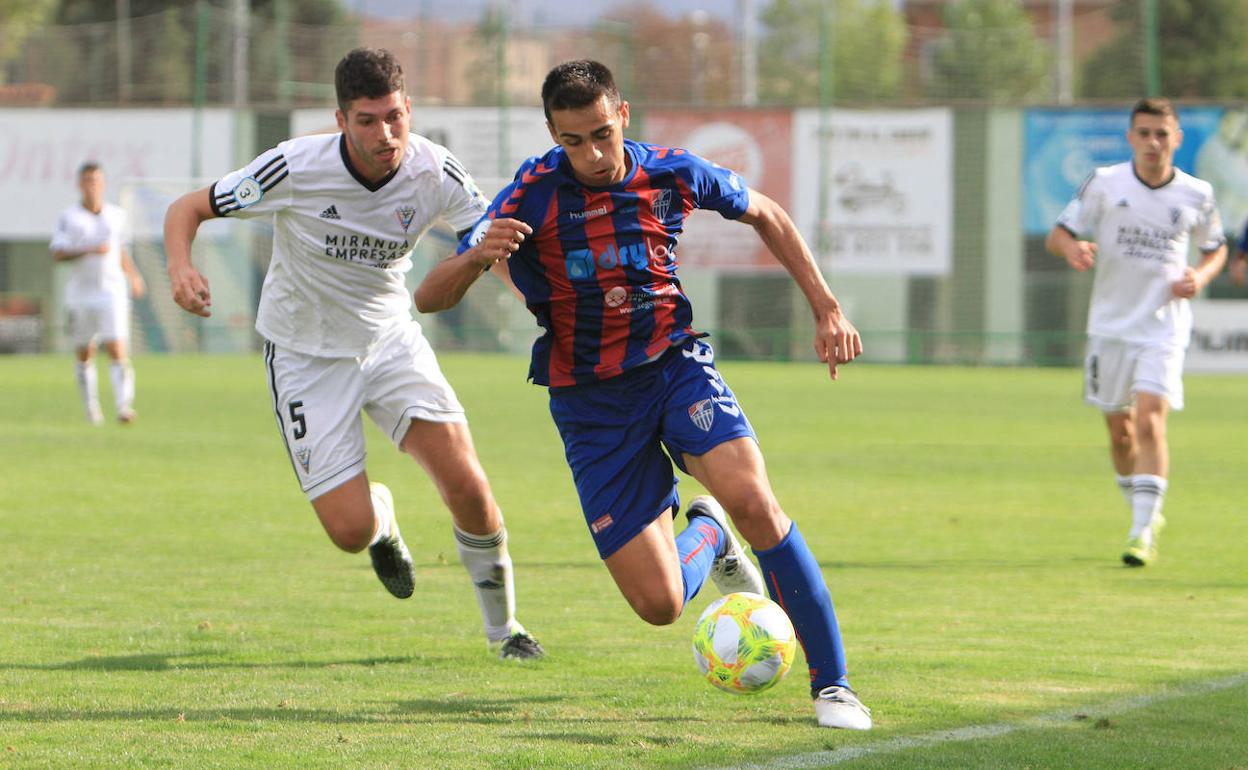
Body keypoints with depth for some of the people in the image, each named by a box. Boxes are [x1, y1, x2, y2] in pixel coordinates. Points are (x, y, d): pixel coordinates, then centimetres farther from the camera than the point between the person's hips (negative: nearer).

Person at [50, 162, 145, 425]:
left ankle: (124, 406, -22)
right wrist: (89, 250, -22)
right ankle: (91, 409, 24)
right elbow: (57, 253, -11)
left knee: (118, 351, -14)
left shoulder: (116, 215, 8)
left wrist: (133, 276, 24)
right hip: (80, 293, 0)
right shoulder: (68, 217, -1)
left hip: (112, 292, 0)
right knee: (84, 355, 8)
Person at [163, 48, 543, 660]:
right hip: (304, 353, -2)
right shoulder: (296, 168, -24)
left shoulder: (435, 173, -16)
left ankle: (502, 627, 9)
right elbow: (189, 208, -13)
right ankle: (380, 518, 30)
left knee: (465, 484, -16)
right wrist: (181, 268, -35)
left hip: (390, 339, 2)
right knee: (350, 530, -11)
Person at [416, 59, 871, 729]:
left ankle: (832, 684, -17)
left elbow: (766, 216, 14)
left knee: (752, 500, -28)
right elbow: (428, 299, -13)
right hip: (591, 403, -1)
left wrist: (828, 310, 8)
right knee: (659, 604, -8)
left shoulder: (672, 175, -7)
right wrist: (477, 255, -35)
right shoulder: (533, 198, -13)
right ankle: (707, 534, 30)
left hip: (675, 365, 1)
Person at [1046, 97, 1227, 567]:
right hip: (1111, 325, 2)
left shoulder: (1196, 195, -1)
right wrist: (1072, 247, -23)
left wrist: (1200, 277, -6)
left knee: (1149, 419, -18)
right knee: (1119, 429, 9)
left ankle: (1143, 532, -19)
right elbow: (1057, 235, 1)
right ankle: (1146, 512, 32)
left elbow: (1216, 249, 16)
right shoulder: (1105, 184, -3)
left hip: (1164, 328, -2)